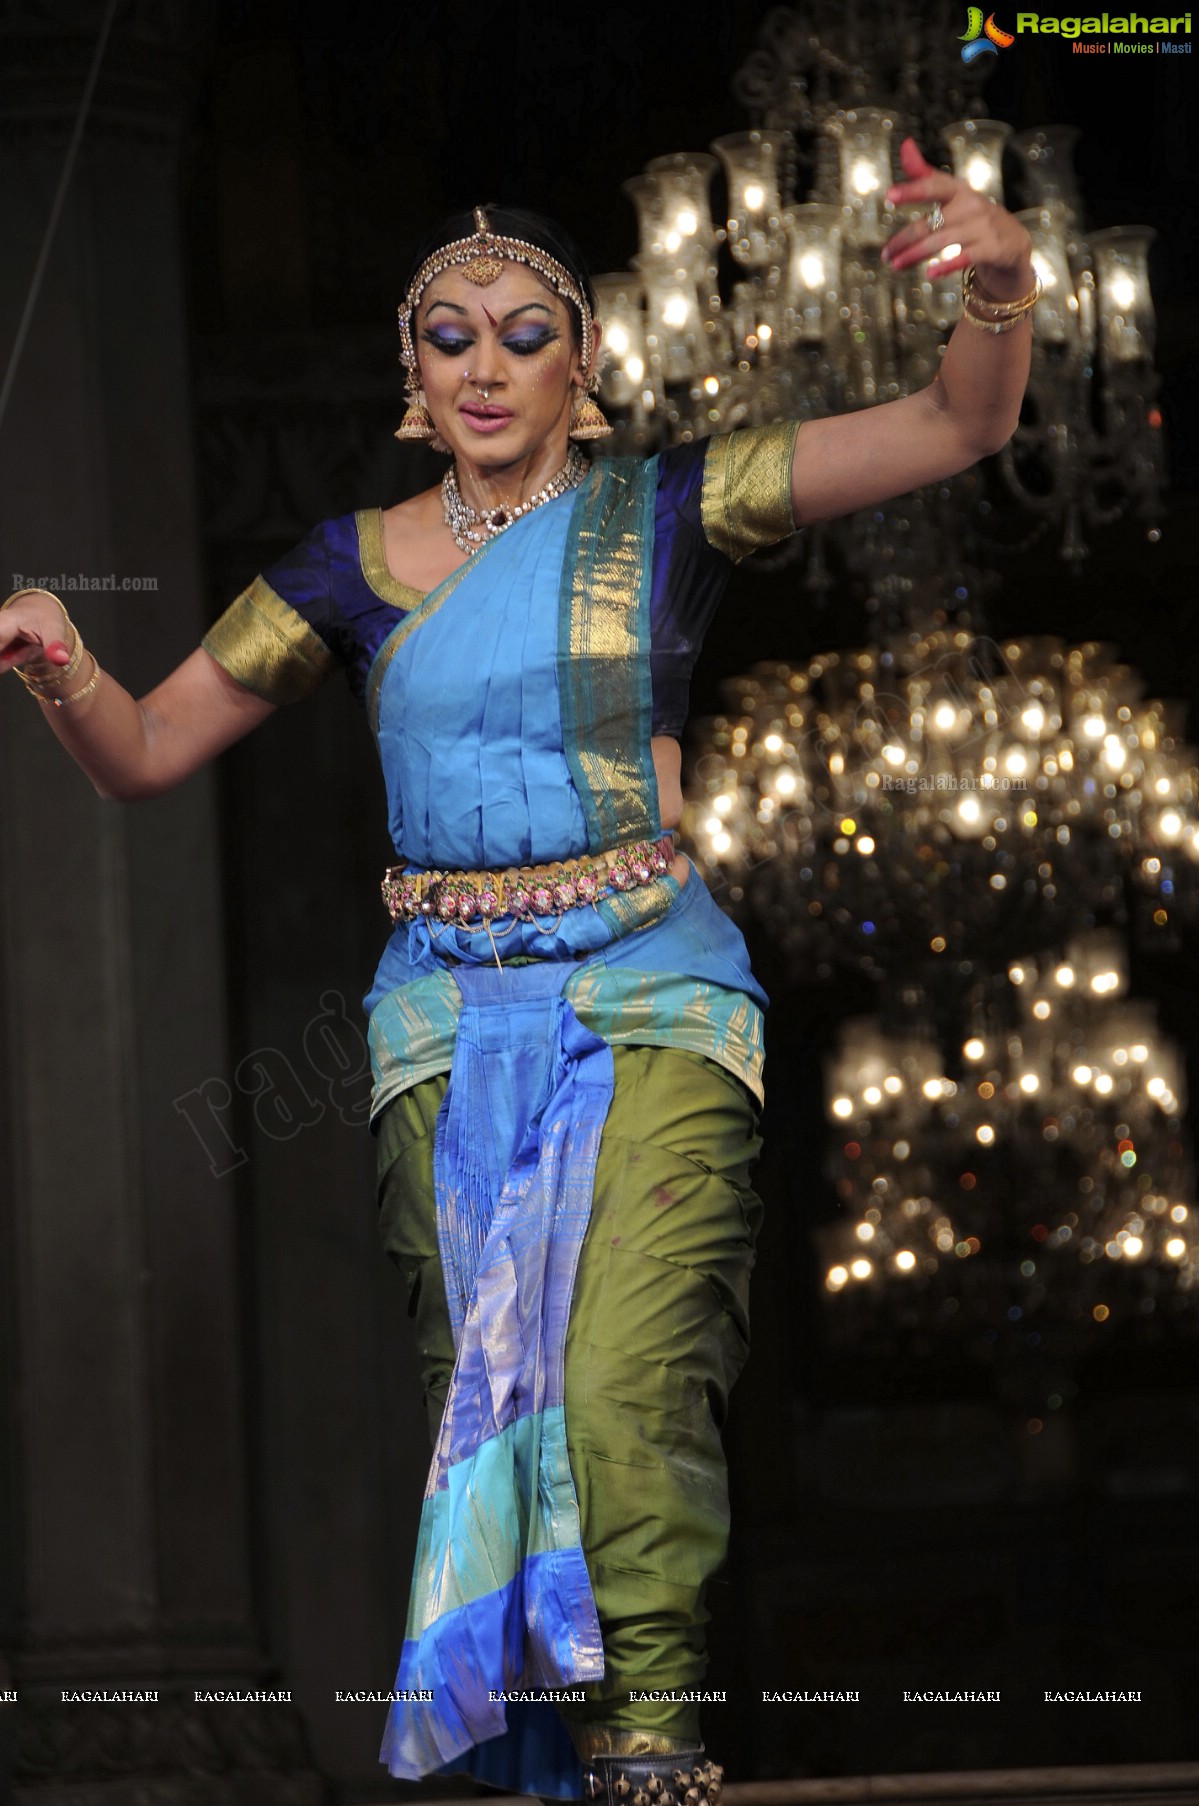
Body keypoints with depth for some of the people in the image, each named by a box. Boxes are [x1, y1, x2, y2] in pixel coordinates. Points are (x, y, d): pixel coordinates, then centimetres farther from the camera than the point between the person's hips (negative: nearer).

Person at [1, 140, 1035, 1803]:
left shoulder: (666, 513, 4)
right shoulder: (357, 564, 11)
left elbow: (958, 427, -3)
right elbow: (149, 751, 16)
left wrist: (1000, 279, -24)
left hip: (649, 994, -3)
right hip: (447, 1016, 3)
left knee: (623, 1393, -21)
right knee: (481, 1396, -8)